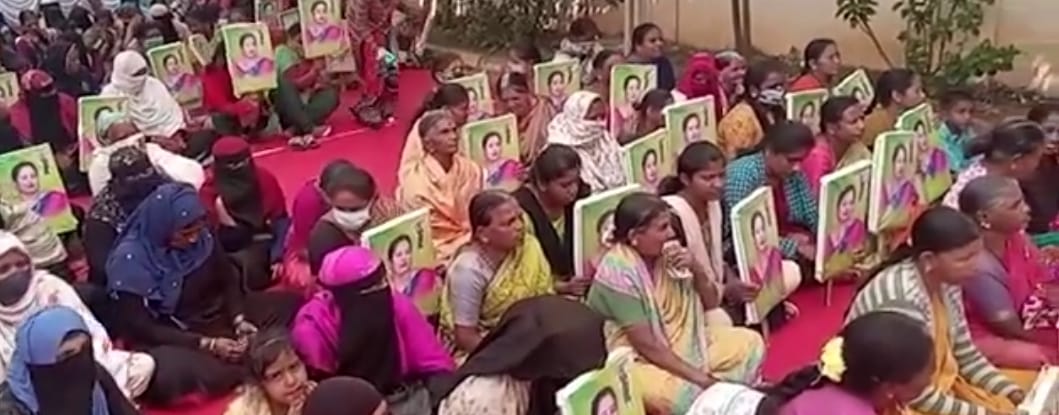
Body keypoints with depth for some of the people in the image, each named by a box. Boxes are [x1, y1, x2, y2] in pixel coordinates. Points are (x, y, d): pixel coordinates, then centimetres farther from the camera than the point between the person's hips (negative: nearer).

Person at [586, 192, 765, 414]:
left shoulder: (667, 254, -3)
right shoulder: (617, 273, -23)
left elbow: (711, 303, 6)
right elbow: (646, 345, -24)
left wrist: (695, 269, -14)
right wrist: (699, 377, -24)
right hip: (637, 360, -8)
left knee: (750, 342, 1)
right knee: (685, 394, -34)